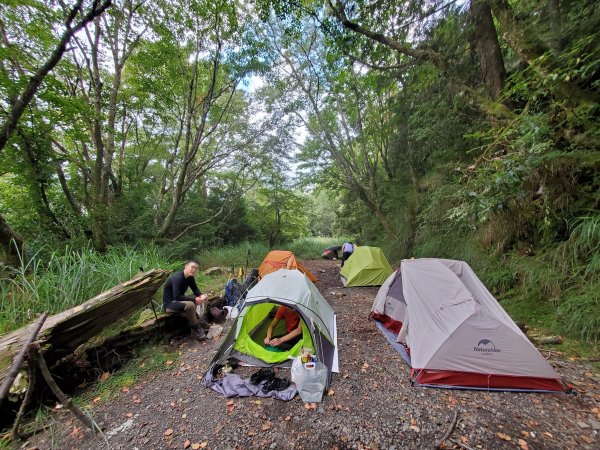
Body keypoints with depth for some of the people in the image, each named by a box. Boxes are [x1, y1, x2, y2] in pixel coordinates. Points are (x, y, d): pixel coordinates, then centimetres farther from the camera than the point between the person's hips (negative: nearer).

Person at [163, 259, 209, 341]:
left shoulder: (190, 278, -1)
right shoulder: (177, 278, -28)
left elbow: (195, 289, 6)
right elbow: (177, 297, -33)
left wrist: (201, 295, -16)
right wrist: (194, 300, -30)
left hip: (179, 300, 9)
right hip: (169, 304, -9)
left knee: (200, 299, 1)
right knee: (190, 305, -33)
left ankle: (197, 322, 1)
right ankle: (196, 330, -15)